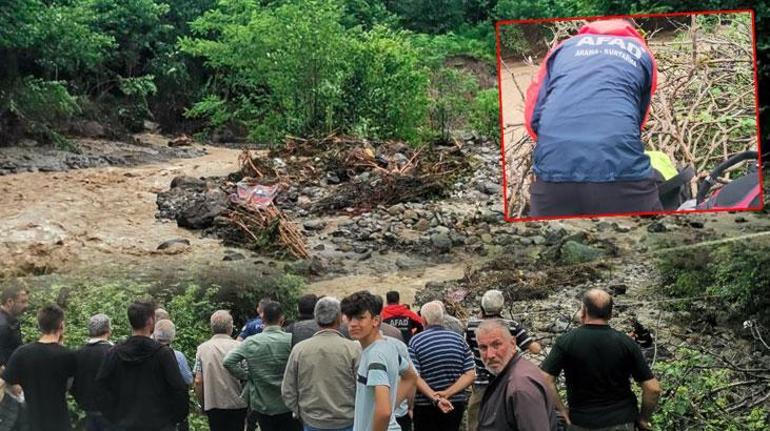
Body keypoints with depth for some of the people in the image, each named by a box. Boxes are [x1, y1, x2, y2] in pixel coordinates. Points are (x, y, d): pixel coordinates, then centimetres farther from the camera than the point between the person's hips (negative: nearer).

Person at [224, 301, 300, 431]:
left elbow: (228, 362, -9)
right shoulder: (291, 340, -12)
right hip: (288, 406, -2)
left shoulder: (250, 342, -5)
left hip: (262, 406, 2)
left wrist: (246, 375, 1)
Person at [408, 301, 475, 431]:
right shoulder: (458, 339, 1)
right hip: (456, 404, 3)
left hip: (425, 406, -2)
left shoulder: (416, 341, -7)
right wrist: (447, 393, -13)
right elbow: (471, 375, -6)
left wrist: (433, 396, -21)